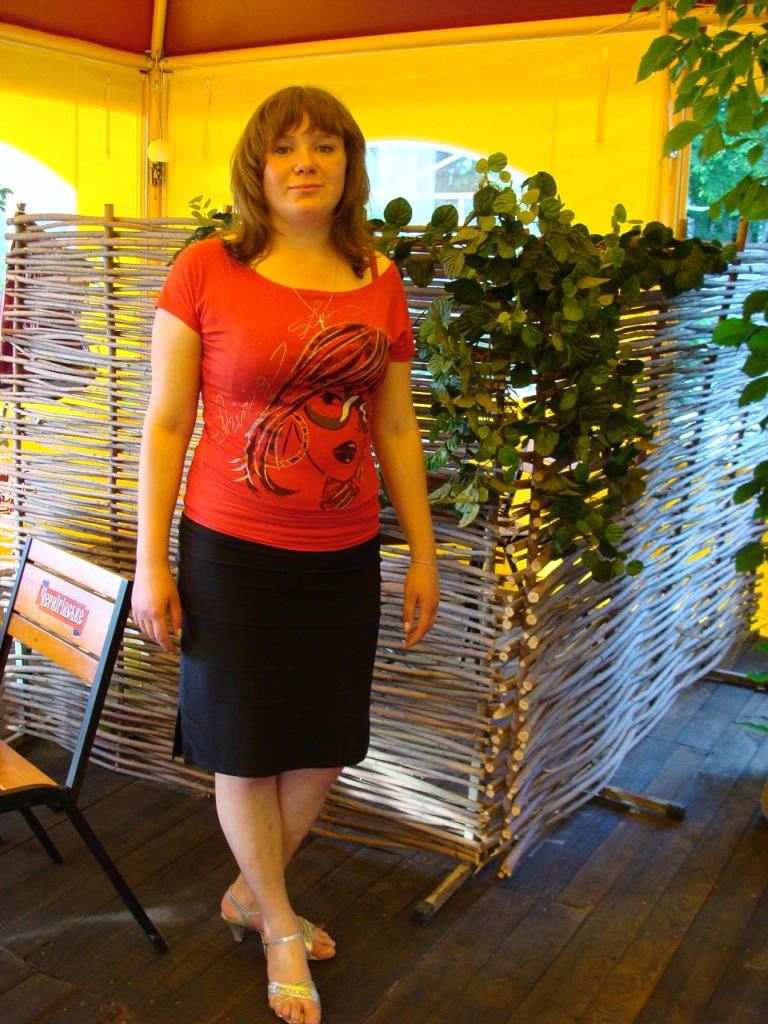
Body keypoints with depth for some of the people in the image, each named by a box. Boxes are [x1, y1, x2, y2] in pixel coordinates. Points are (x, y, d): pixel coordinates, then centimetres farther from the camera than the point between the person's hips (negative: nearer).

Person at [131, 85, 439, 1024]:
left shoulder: (379, 283, 4)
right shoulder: (205, 270, -7)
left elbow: (396, 431, 9)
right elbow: (165, 424, -5)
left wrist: (423, 552, 10)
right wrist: (150, 561, -6)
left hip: (343, 558, 4)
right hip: (231, 553, -4)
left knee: (325, 750, 14)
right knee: (245, 752, 10)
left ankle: (248, 894, 42)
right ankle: (281, 931, 36)